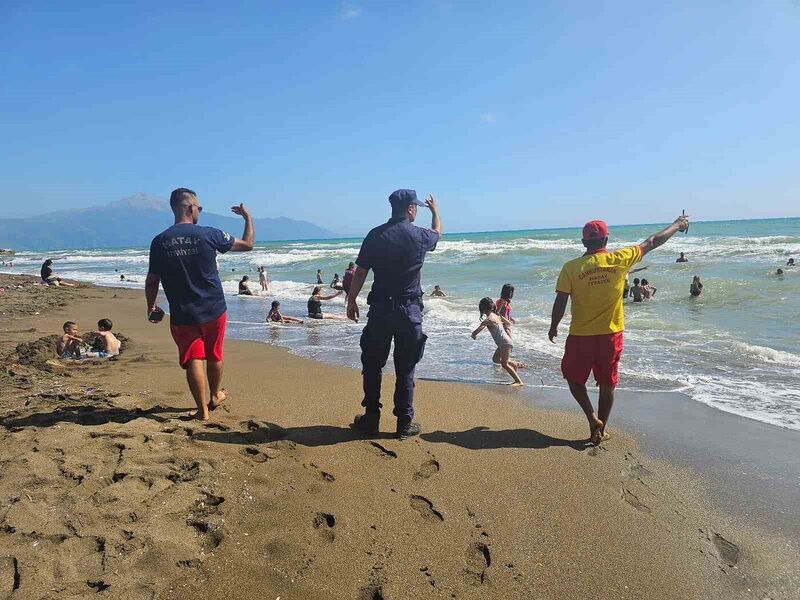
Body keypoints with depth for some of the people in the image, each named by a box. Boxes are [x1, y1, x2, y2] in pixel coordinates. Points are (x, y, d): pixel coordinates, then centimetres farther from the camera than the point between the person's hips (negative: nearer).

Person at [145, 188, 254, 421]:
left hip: (182, 315, 0)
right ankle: (215, 396, 38)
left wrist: (151, 308, 16)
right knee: (214, 356, 19)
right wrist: (248, 218, 17)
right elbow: (247, 244, 2)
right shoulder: (208, 234, -10)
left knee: (193, 360, 6)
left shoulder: (160, 241, -5)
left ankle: (202, 409, 6)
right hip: (214, 310, 0)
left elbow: (152, 281, 1)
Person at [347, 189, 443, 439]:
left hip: (380, 308, 1)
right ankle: (404, 422, 13)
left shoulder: (375, 235, -1)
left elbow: (360, 272, 0)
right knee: (405, 368, 7)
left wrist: (351, 300, 11)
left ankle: (371, 418, 19)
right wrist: (435, 210, 41)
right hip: (409, 309, -1)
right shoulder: (419, 235, -3)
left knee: (372, 365, 12)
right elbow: (438, 231, 22)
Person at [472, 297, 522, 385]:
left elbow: (476, 332, -19)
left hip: (505, 343, -9)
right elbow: (508, 323, 22)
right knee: (495, 359, 21)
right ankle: (514, 364, 29)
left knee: (504, 364, -6)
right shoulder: (496, 315, 9)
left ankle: (519, 381, -5)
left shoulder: (488, 319, -16)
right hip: (505, 343, 9)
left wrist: (474, 335, 3)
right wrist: (509, 336, 27)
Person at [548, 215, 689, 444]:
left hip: (581, 336, -2)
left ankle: (592, 417, 6)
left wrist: (553, 327, 7)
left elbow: (560, 302, -9)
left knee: (574, 377, 19)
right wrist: (677, 225, 21)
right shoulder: (620, 259, -7)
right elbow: (652, 242, 6)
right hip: (611, 335, 2)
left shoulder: (571, 268, -11)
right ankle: (601, 430, 25)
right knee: (607, 384, 16)